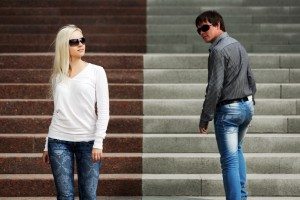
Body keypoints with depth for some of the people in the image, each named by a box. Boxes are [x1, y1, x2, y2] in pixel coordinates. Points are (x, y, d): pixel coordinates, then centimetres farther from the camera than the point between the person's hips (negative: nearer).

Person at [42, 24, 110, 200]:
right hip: (59, 141, 2)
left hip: (87, 141, -2)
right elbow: (57, 111, 14)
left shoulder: (96, 71, 1)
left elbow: (103, 110, -3)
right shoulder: (58, 76, 9)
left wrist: (98, 143, -12)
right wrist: (47, 145, 12)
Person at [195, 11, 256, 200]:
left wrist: (205, 118, -15)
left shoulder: (218, 51, -17)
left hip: (228, 111, -9)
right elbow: (251, 79, 15)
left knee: (230, 160, -5)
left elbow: (215, 88, -21)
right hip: (247, 106, 9)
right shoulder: (239, 46, 10)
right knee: (237, 150, 26)